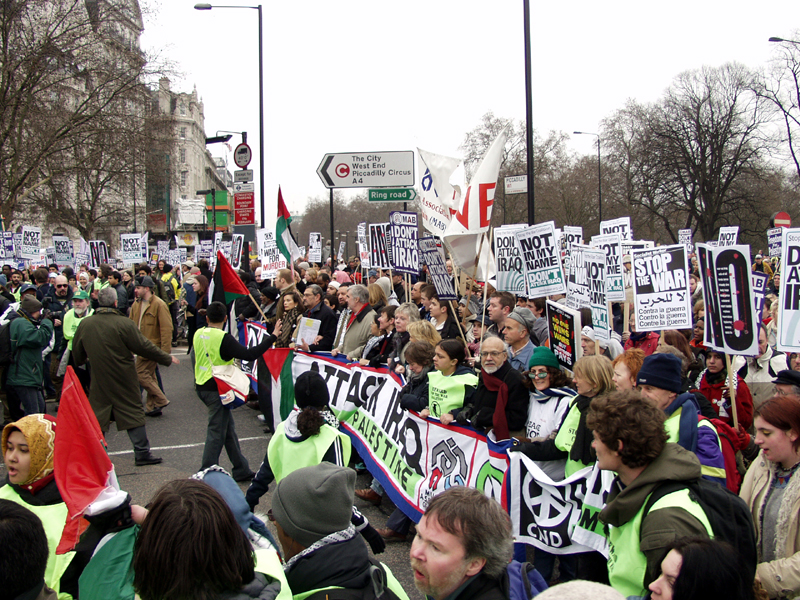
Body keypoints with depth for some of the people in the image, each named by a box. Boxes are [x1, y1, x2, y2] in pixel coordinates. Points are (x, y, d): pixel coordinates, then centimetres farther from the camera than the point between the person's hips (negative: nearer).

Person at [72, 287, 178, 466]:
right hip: (123, 380, -4)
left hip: (98, 380, 4)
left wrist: (82, 361, 35)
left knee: (96, 417, 11)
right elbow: (144, 347, -12)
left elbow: (77, 352, 11)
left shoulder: (84, 324, -2)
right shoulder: (124, 324, -16)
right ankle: (142, 454, 9)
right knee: (134, 414, 5)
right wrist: (167, 359, 0)